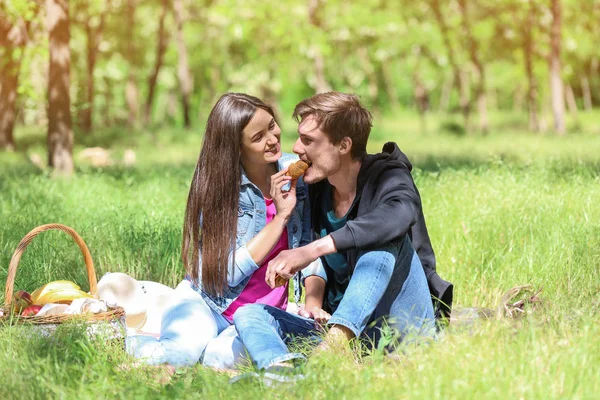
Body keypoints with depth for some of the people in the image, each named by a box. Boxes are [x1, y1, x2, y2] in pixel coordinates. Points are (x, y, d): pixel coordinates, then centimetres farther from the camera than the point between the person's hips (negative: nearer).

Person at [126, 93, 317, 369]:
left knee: (222, 357, -32)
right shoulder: (216, 188, -10)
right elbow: (227, 274, -16)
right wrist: (280, 217, -20)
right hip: (207, 303, -2)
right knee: (183, 351, -33)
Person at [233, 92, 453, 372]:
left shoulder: (386, 178, -12)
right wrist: (313, 301, -8)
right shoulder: (317, 188, 8)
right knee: (248, 314, -12)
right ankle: (283, 367, -48)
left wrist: (310, 250, -42)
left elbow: (398, 214, -37)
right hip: (344, 324, 6)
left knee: (386, 238, -30)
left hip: (406, 326, -6)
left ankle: (334, 345, -47)